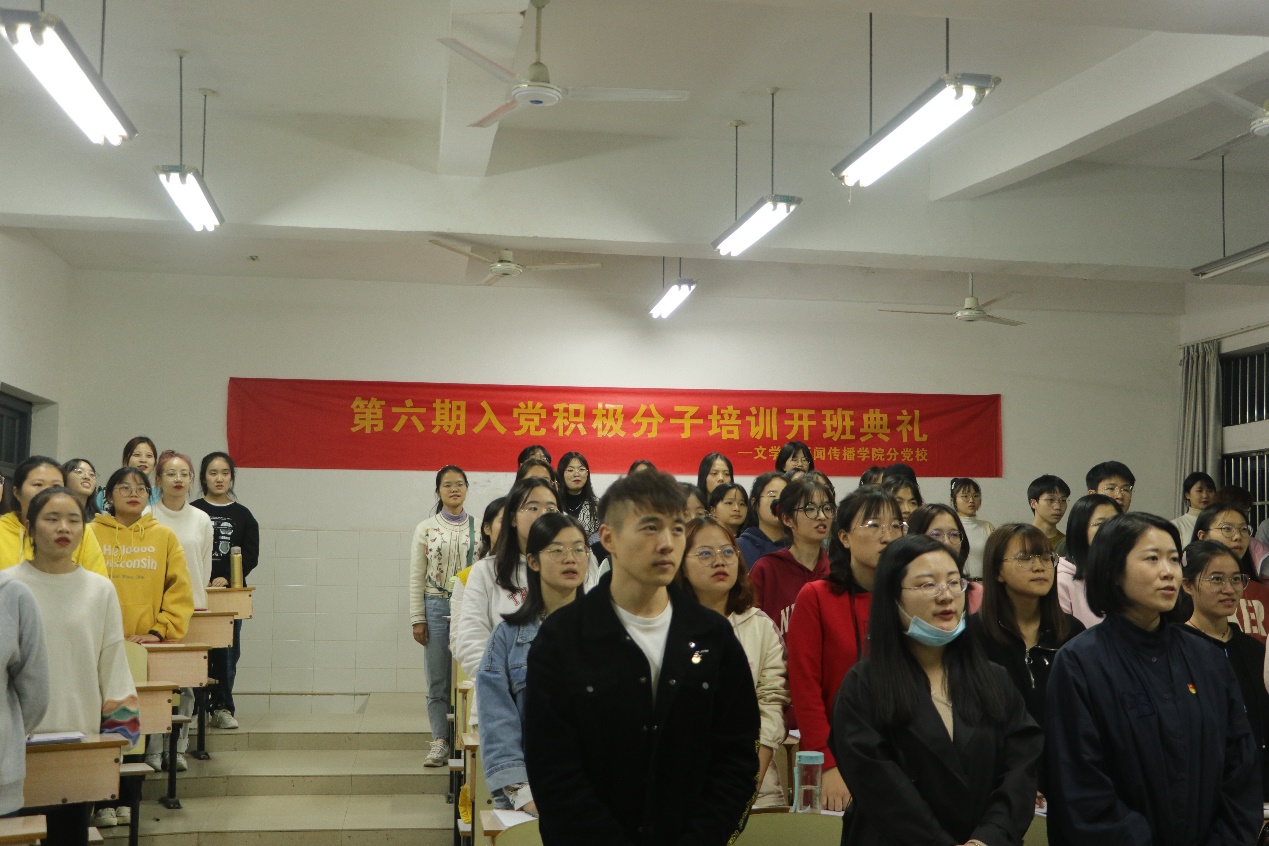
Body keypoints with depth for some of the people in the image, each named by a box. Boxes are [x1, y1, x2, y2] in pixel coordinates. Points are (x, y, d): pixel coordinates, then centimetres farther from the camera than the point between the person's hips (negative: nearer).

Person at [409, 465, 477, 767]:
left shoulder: (479, 528, 5)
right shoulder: (425, 530, 4)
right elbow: (416, 578, 3)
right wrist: (417, 619, -2)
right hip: (436, 606, 0)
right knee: (437, 680, 3)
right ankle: (440, 741, 9)